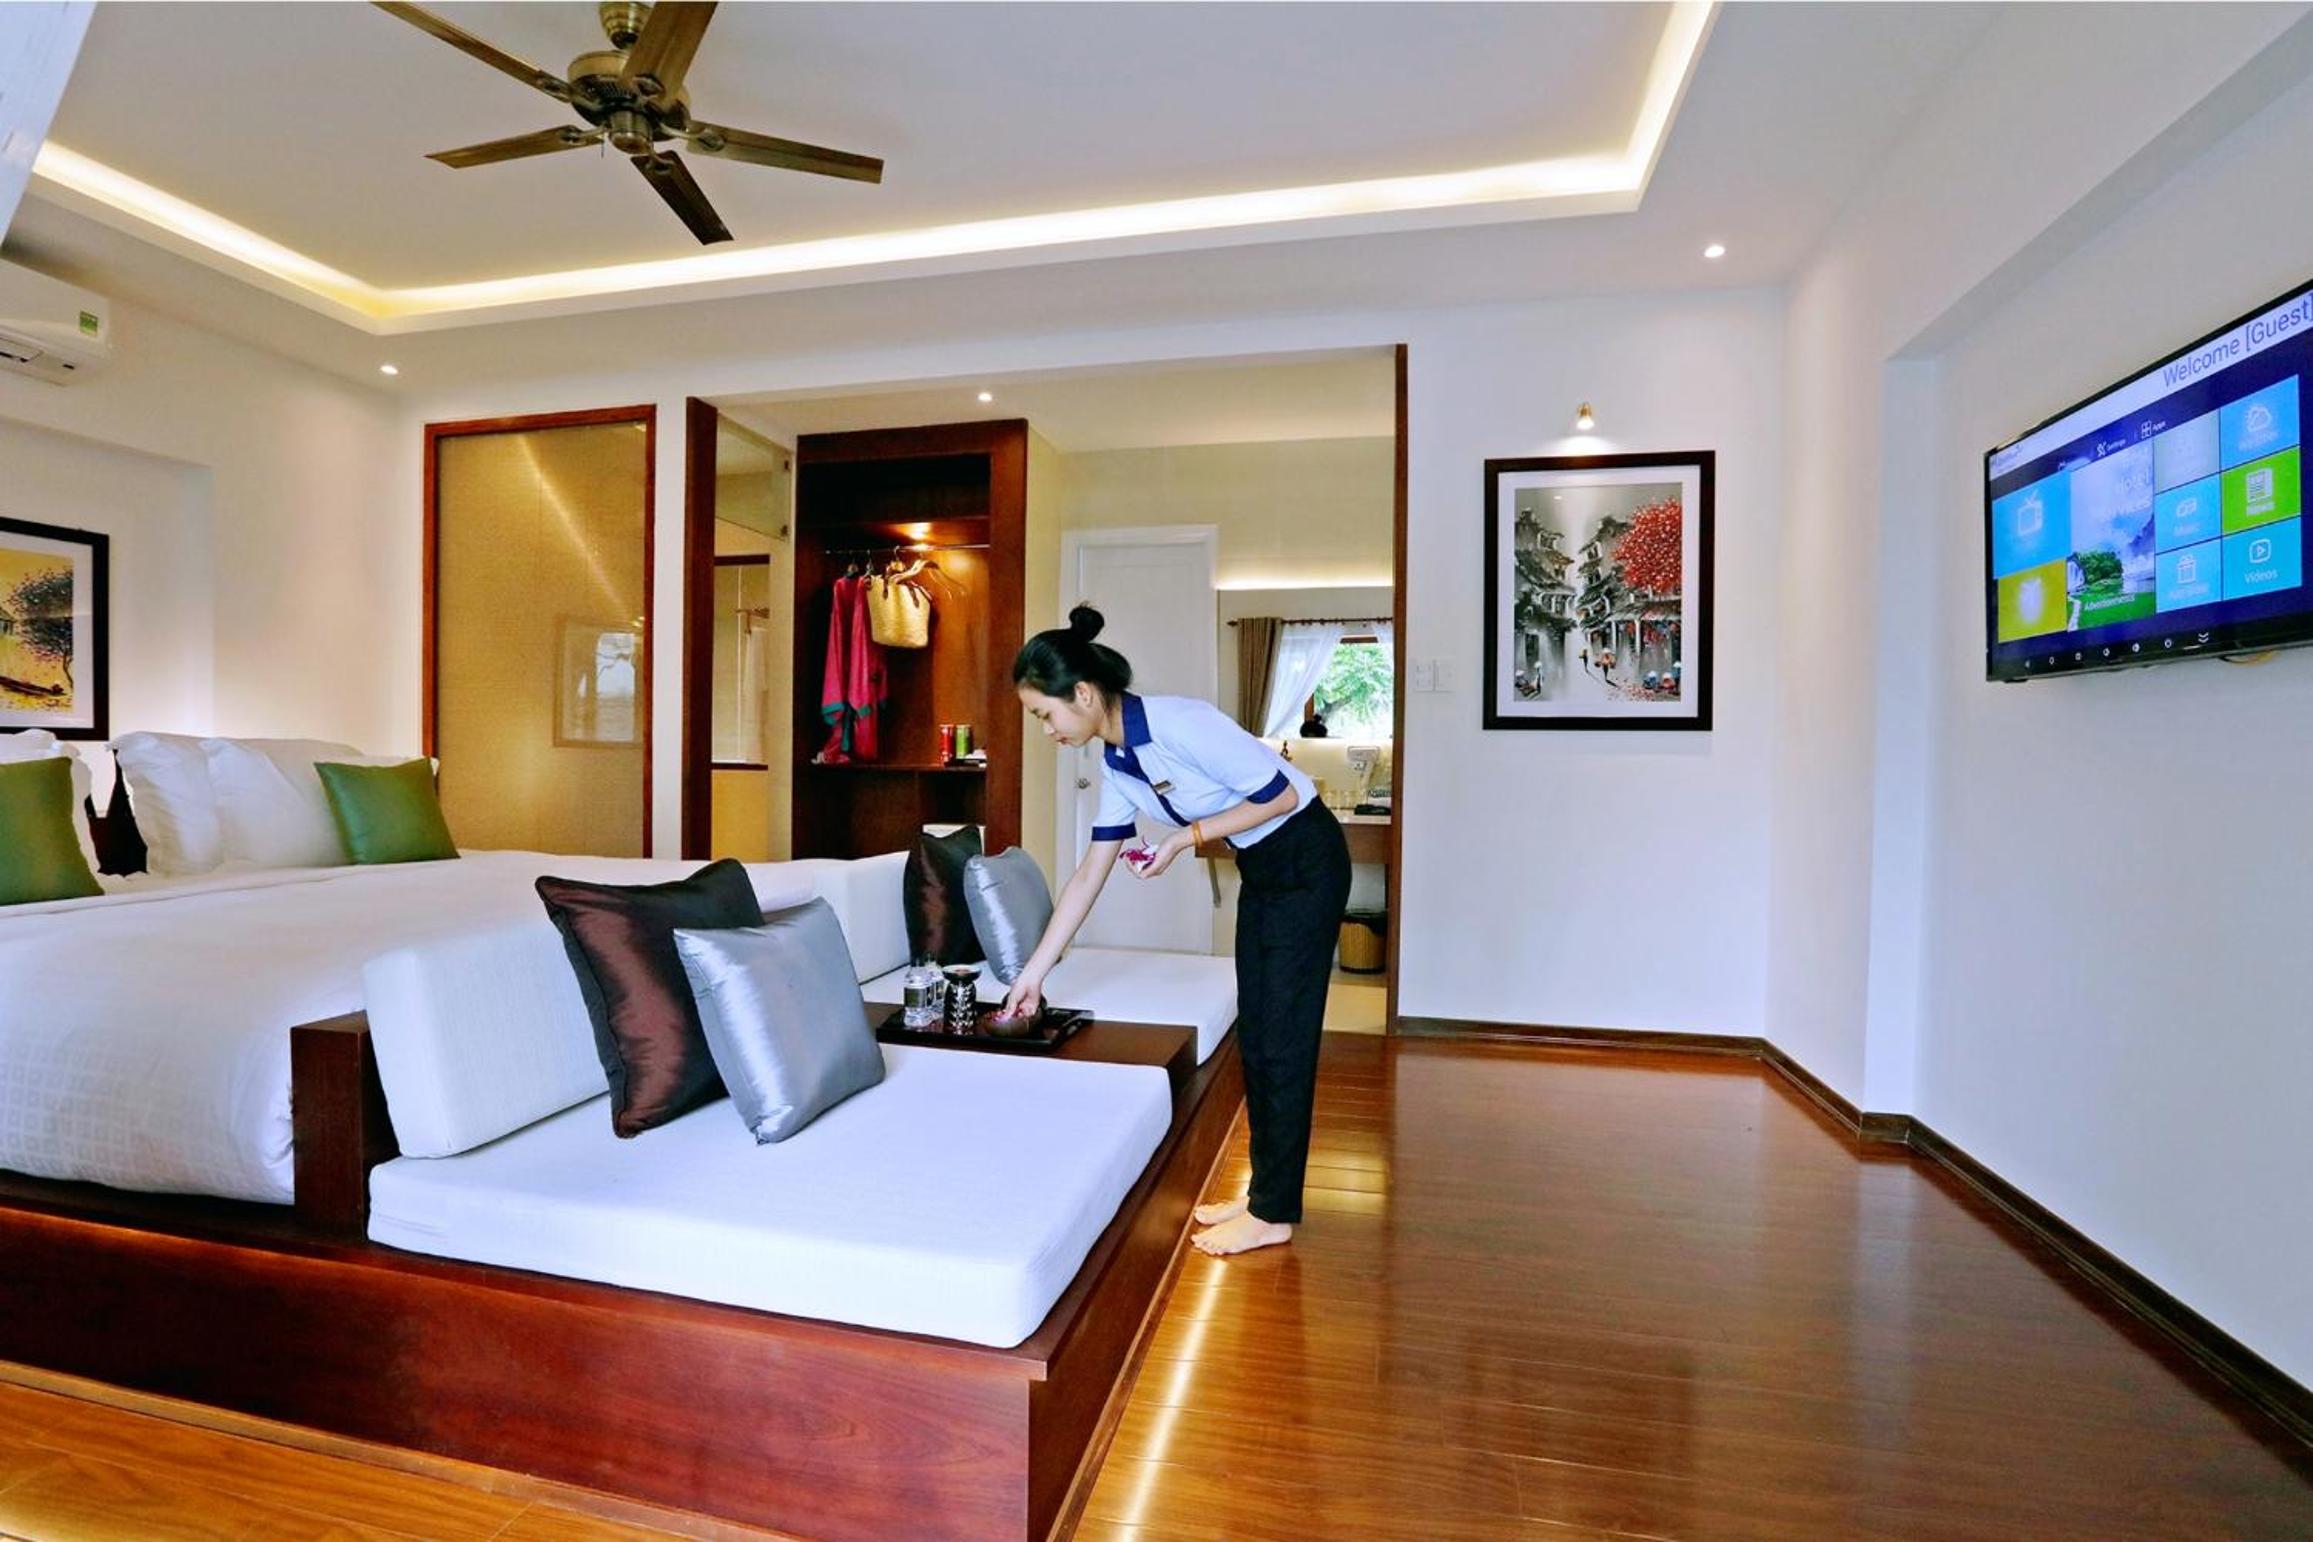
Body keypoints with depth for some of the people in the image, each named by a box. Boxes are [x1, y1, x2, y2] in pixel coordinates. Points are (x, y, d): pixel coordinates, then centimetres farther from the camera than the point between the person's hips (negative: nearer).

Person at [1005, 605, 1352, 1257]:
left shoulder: (1180, 724, -26)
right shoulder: (1118, 764, 0)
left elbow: (1280, 795, -21)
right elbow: (1090, 872, 5)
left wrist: (1187, 837, -20)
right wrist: (1034, 972, 6)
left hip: (1306, 861, -8)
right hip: (1261, 872, 8)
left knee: (1283, 1037, -1)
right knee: (1255, 1034, 12)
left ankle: (1274, 1214, 13)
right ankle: (1266, 1190, 27)